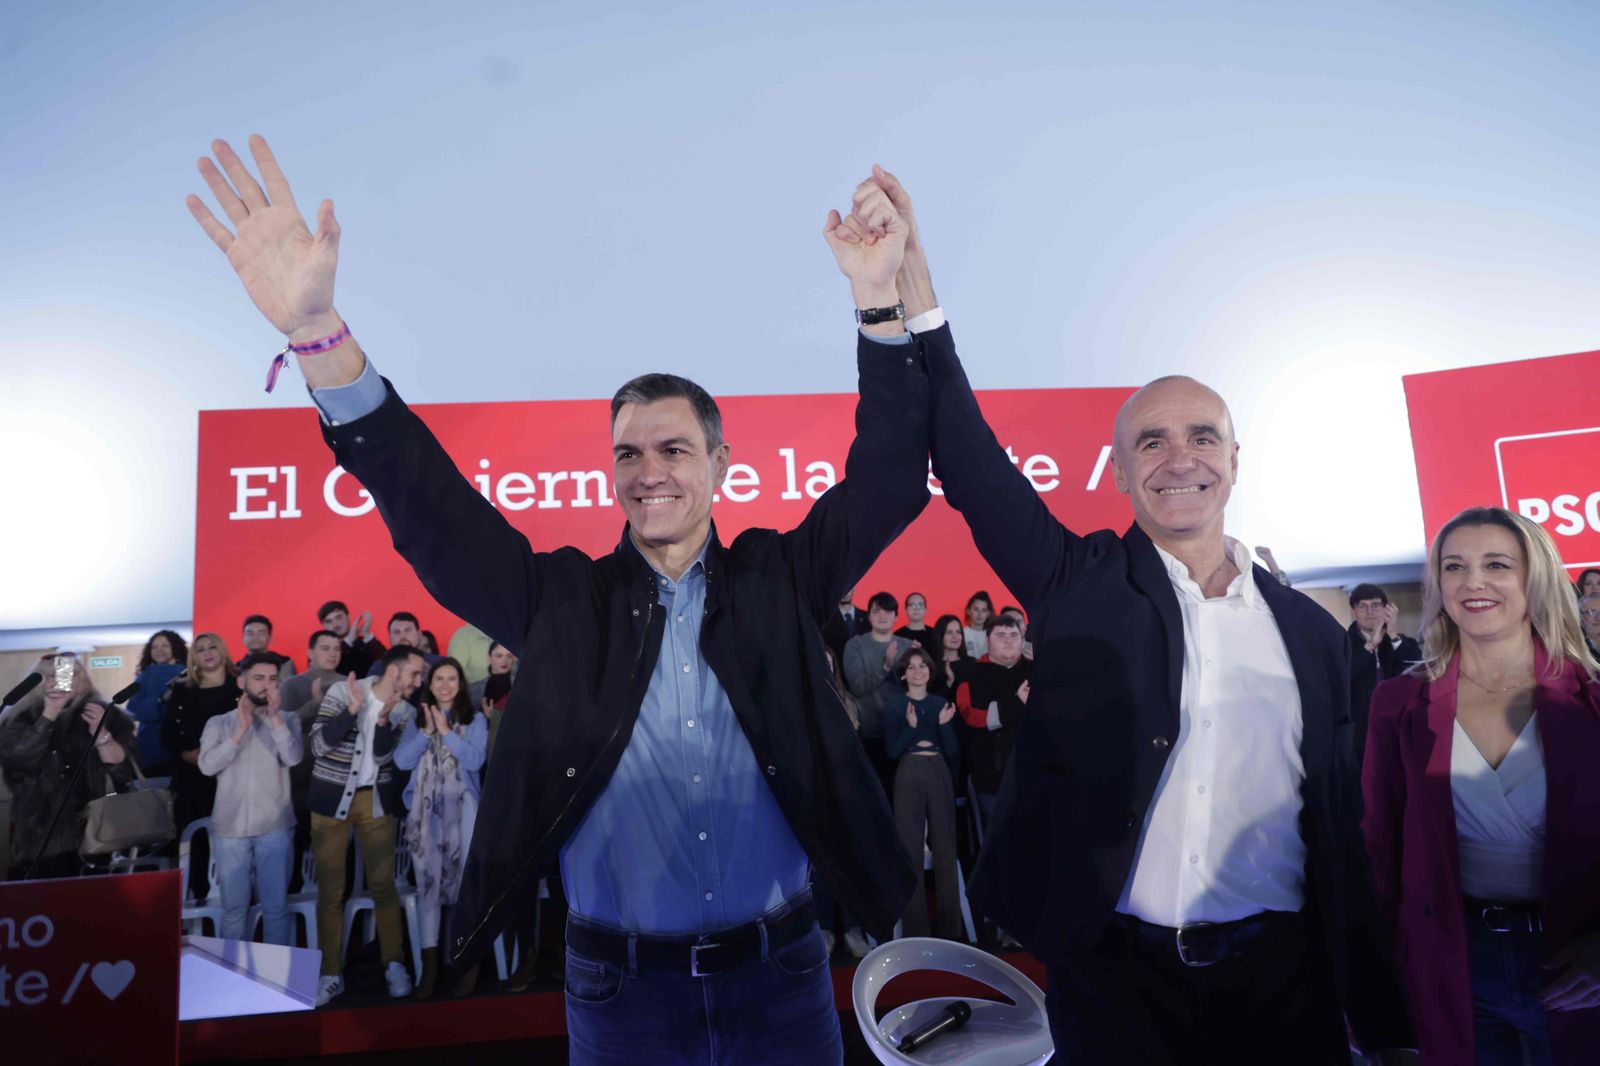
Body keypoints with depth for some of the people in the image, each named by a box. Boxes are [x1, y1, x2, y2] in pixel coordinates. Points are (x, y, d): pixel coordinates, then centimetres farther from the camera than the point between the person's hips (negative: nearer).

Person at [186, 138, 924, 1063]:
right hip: (621, 989, 0)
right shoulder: (562, 598, -2)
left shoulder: (778, 580, 0)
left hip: (785, 977, 1)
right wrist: (317, 329, -22)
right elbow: (426, 506, -10)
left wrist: (880, 302, -18)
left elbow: (890, 478, -6)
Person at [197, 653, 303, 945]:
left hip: (275, 828, -1)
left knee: (276, 908, 5)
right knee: (233, 909, 9)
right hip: (230, 828, 1)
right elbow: (207, 766, -7)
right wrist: (241, 730, -11)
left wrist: (275, 717, -14)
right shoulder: (219, 723, 7)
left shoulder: (288, 720, 5)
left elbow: (293, 758, -11)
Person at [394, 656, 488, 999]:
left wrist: (446, 732, -13)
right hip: (424, 811, 2)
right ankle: (429, 962, 9)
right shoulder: (416, 720, 11)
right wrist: (427, 731, -10)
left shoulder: (475, 719, 4)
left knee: (466, 880, -2)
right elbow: (401, 761, 0)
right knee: (427, 881, 2)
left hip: (462, 809, -2)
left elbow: (475, 760, -9)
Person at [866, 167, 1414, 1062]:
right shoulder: (1081, 585, -2)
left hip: (1283, 980, 2)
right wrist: (911, 289, -25)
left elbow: (1343, 838, 8)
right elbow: (972, 469, -15)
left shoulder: (1313, 635, 5)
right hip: (1114, 976, -2)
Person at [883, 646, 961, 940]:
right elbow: (892, 751, -5)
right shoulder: (895, 706, 2)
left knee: (945, 847, 5)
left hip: (940, 774, 2)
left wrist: (944, 725, -12)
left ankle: (949, 924, 15)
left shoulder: (942, 703, 7)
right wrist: (911, 726, -18)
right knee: (910, 849, -1)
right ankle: (914, 927, 7)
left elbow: (953, 752, 4)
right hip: (908, 776, -2)